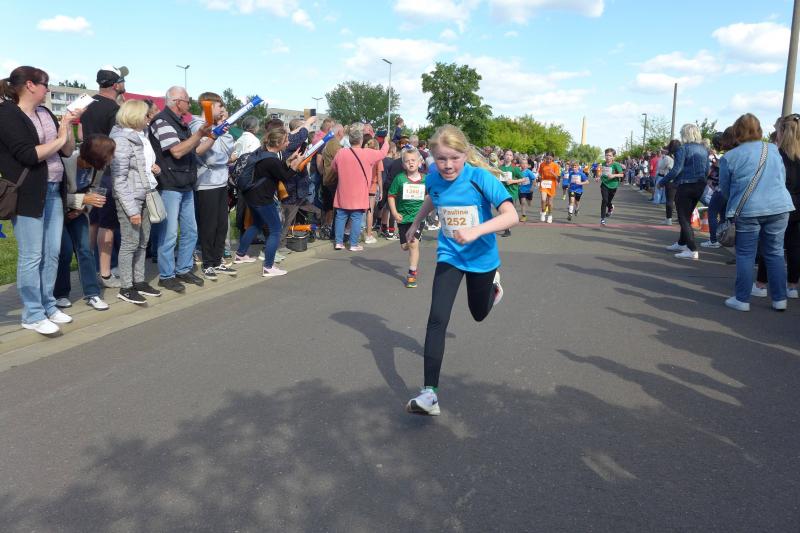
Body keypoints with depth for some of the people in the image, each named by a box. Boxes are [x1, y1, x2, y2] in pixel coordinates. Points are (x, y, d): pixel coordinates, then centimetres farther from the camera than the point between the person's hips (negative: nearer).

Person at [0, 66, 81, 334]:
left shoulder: (45, 113, 13)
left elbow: (68, 151, 14)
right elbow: (28, 155, -19)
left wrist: (67, 125, -1)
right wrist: (59, 140, -9)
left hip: (54, 191, 7)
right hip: (28, 194, -7)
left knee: (52, 252, 10)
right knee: (31, 256, -2)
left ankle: (48, 306, 22)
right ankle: (32, 315, 7)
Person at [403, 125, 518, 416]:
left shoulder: (481, 178, -23)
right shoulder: (434, 177, -11)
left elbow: (511, 216, -31)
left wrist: (476, 230, -45)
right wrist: (415, 225, 26)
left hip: (482, 257, -2)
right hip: (449, 255, 2)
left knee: (479, 314, 19)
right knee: (437, 319, -15)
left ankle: (493, 281, 54)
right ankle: (430, 393, -14)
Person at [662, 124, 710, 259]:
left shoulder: (683, 149, -11)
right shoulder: (704, 149, 10)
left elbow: (676, 169, -18)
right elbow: (707, 170, 13)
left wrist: (663, 181, -9)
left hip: (685, 186, -7)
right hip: (700, 186, 7)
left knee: (683, 218, -3)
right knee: (687, 216, 20)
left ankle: (692, 250, -11)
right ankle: (682, 243, 32)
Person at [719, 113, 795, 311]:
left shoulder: (729, 157, -4)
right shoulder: (774, 150, 7)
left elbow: (725, 188, 6)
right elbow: (783, 178, 16)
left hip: (747, 211, -3)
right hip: (779, 207, 3)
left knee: (745, 255, 5)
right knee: (775, 253, 12)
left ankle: (742, 300, 9)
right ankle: (779, 299, 17)